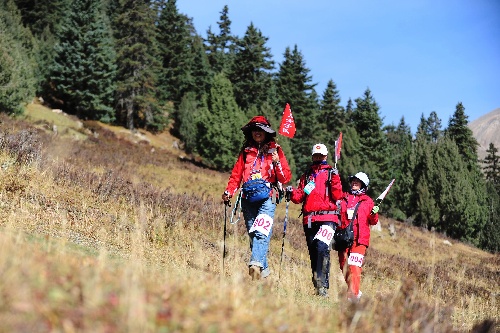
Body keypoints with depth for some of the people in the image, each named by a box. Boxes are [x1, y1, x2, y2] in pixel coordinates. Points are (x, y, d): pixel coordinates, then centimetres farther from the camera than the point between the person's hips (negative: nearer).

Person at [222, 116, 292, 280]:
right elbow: (236, 174, 14)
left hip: (267, 198, -4)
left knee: (261, 231, -22)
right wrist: (228, 192, -2)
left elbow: (285, 178, 6)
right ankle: (263, 269, 5)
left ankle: (256, 264, -36)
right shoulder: (246, 151, 19)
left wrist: (277, 163, -11)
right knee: (253, 235, 1)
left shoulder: (275, 150, 10)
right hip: (248, 199, 4)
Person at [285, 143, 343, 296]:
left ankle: (322, 284, -25)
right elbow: (299, 197, 15)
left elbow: (337, 196, -2)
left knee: (322, 248, -23)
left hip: (327, 218, -4)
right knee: (313, 253, 5)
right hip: (309, 219, 5)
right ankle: (318, 285, 12)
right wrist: (292, 193, -5)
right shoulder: (306, 176, 21)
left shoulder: (331, 173, 10)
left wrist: (335, 180, -16)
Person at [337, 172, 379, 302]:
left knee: (354, 267, -16)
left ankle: (353, 295, -19)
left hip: (360, 239, -4)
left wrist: (374, 214, -9)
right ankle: (356, 291, 23)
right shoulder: (343, 198, 17)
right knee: (344, 268, 6)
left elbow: (373, 222, 10)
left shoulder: (367, 201, 11)